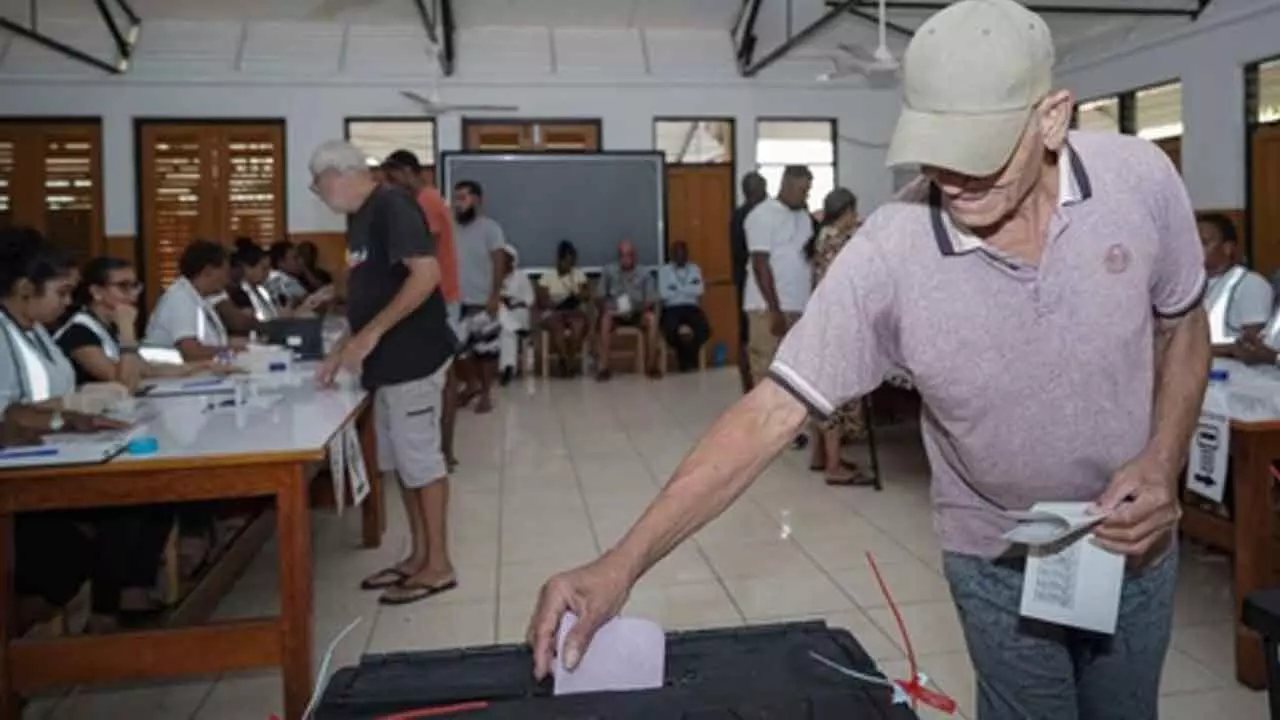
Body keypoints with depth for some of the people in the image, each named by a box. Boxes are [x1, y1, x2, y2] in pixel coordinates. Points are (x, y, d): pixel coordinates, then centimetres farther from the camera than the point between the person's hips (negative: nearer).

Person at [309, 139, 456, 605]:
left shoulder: (391, 206, -13)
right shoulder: (361, 217, 16)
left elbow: (426, 274, -25)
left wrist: (371, 335, -23)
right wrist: (341, 352, 17)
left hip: (413, 357, -10)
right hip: (389, 360, 10)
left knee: (420, 459, -2)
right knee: (399, 462, 14)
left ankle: (438, 566, 9)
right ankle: (418, 556, 25)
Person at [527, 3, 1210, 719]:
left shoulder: (1142, 179, -18)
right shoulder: (887, 254, -27)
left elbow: (1184, 329, 1)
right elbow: (770, 414, -27)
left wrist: (1163, 464, -15)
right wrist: (623, 564, -32)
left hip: (1134, 544, 4)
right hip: (1000, 561, -3)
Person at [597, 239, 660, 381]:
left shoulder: (645, 273, 1)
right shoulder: (609, 271, 0)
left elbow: (651, 301, -1)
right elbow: (600, 298, -1)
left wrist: (644, 309, -24)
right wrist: (605, 309, -23)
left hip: (637, 314, 1)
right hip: (614, 314, -1)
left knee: (652, 318, -31)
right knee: (605, 318, -34)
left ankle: (652, 364, -25)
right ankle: (604, 367, -35)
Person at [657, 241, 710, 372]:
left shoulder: (695, 269, 15)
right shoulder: (664, 270, 9)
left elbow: (699, 290, -2)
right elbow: (664, 294, -6)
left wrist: (677, 289, -3)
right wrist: (688, 290, 0)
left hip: (692, 307, 2)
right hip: (672, 308, -1)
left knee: (703, 330, -31)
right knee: (671, 330, -35)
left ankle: (690, 357, -6)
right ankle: (684, 358, -6)